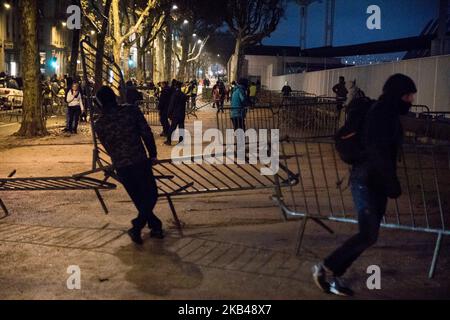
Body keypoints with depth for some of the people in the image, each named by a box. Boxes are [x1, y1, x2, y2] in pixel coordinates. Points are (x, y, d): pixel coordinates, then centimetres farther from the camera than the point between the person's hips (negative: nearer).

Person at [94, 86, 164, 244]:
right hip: (140, 161, -2)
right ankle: (137, 227, -4)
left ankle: (156, 227, 26)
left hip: (120, 167, 3)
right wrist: (153, 154, 6)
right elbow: (147, 133, -5)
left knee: (139, 199, 19)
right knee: (151, 195, 12)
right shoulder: (131, 110, -6)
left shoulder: (99, 125, -2)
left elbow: (108, 148, 8)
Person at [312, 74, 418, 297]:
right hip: (366, 181, -10)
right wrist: (393, 185, -16)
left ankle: (334, 275, 16)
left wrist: (390, 183, 14)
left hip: (377, 181, 10)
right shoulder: (380, 114, -17)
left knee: (369, 234, 9)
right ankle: (325, 268, 4)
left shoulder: (390, 114, 13)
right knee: (368, 235, -9)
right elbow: (380, 154, -21)